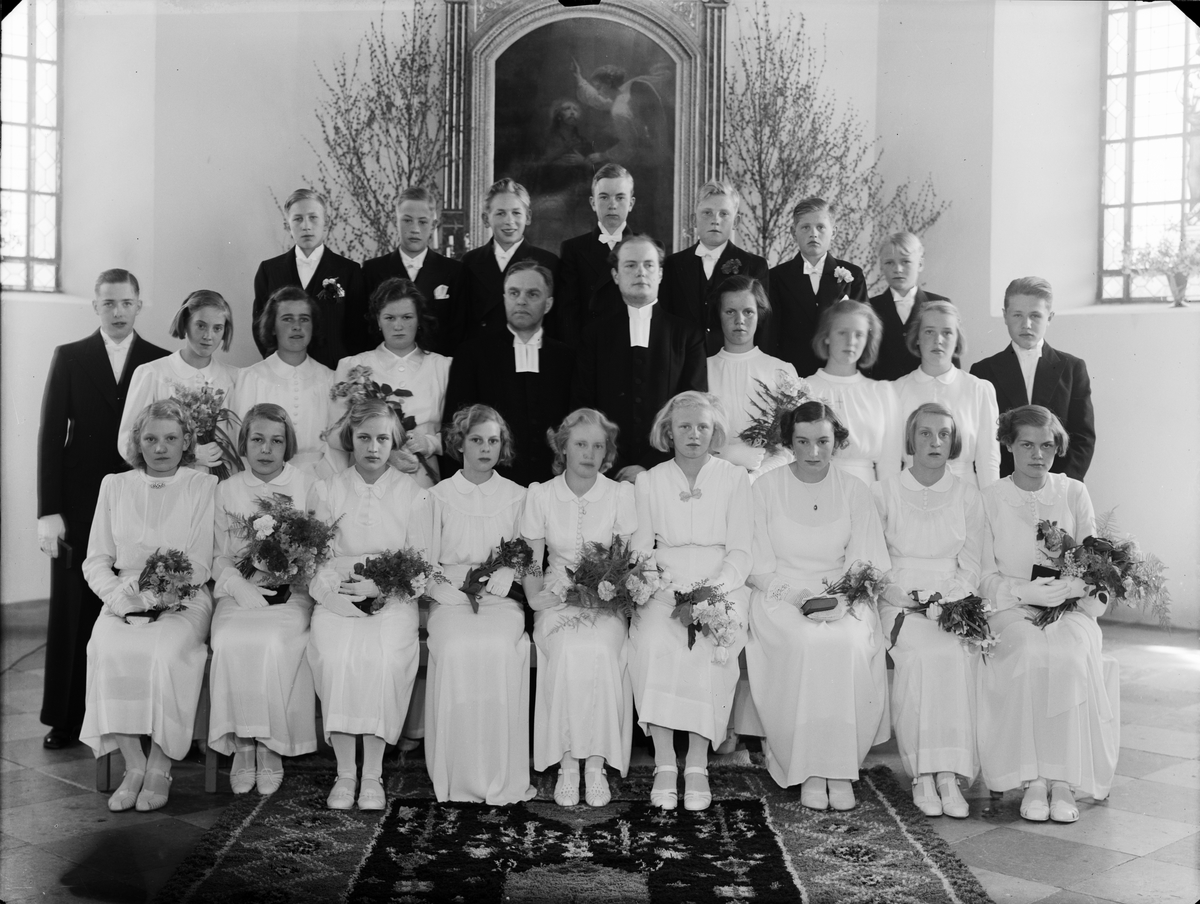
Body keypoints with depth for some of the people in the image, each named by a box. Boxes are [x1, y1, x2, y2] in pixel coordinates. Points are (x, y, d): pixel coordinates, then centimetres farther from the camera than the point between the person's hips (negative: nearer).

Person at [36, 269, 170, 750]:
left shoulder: (162, 362, 5)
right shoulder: (69, 357, 6)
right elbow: (51, 435, 2)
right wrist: (49, 511, -6)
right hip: (80, 507, 1)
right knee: (72, 613, 5)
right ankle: (66, 720, 15)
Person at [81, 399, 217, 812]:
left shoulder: (204, 486, 6)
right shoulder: (114, 486, 15)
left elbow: (200, 564, -1)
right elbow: (95, 560, 11)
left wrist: (155, 593, -16)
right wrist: (119, 595, -9)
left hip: (184, 599, -2)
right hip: (125, 600, 2)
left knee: (165, 651, -32)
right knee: (107, 650, -28)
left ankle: (160, 767, -20)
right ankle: (133, 764, -19)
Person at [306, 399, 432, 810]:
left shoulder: (414, 494, 9)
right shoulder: (327, 490, 11)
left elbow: (421, 563, 5)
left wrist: (379, 586, -12)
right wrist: (332, 592, -13)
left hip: (393, 597, -1)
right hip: (337, 597, 1)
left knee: (386, 656, -30)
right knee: (334, 656, -29)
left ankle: (372, 774, -18)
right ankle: (344, 773, -18)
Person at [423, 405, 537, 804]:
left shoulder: (516, 497, 13)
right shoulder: (438, 496, 12)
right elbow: (426, 564, 7)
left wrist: (501, 578, -12)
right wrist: (455, 585, -10)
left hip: (501, 598, 0)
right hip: (449, 599, 0)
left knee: (500, 649, -32)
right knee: (456, 649, -32)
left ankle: (502, 778, -25)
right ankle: (459, 778, -23)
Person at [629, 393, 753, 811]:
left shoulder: (734, 478, 8)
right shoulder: (650, 481, 13)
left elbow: (740, 552, 3)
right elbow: (640, 549, 9)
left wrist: (716, 586, -15)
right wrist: (656, 582, -11)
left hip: (720, 585, -1)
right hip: (665, 586, 1)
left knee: (710, 646, -31)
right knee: (653, 641, -30)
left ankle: (697, 763, -23)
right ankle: (664, 761, -24)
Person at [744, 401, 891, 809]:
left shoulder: (854, 491, 9)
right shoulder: (766, 488, 4)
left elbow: (865, 564, 4)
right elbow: (758, 566, 1)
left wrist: (841, 597, -15)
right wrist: (797, 594, -15)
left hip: (842, 598, 1)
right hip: (780, 596, -1)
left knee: (847, 645, -31)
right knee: (808, 644, -33)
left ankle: (839, 767, -23)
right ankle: (808, 769, -24)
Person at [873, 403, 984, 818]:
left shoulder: (967, 497, 13)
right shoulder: (883, 493, 7)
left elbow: (970, 567, 10)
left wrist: (950, 599, -10)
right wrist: (911, 598, -11)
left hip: (953, 601, 2)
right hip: (900, 602, -1)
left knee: (957, 652, -31)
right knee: (921, 652, -32)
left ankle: (948, 773, -31)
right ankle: (923, 775, -29)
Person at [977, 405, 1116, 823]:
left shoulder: (1075, 494, 10)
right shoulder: (989, 499, 5)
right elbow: (984, 576, 1)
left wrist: (1071, 589, -14)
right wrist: (1026, 590, -17)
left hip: (1071, 608, 1)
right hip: (1012, 610, -1)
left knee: (1068, 654, -32)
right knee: (1029, 652, -33)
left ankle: (1064, 780, -26)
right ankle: (1032, 780, -26)